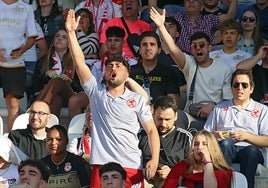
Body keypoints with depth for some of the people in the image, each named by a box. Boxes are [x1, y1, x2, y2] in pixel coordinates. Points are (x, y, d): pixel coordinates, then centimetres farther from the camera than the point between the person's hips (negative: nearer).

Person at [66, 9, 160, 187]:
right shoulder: (97, 92, 11)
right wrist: (71, 33, -3)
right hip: (101, 166, 1)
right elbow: (80, 62, 3)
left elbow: (152, 130, 6)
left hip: (132, 167, 0)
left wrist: (155, 160, -8)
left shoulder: (138, 99, 10)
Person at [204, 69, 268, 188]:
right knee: (226, 143, -35)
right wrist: (214, 135, -2)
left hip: (248, 149, -1)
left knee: (252, 151, -37)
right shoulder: (220, 108, 27)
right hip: (225, 150, 1)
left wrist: (246, 136, -8)